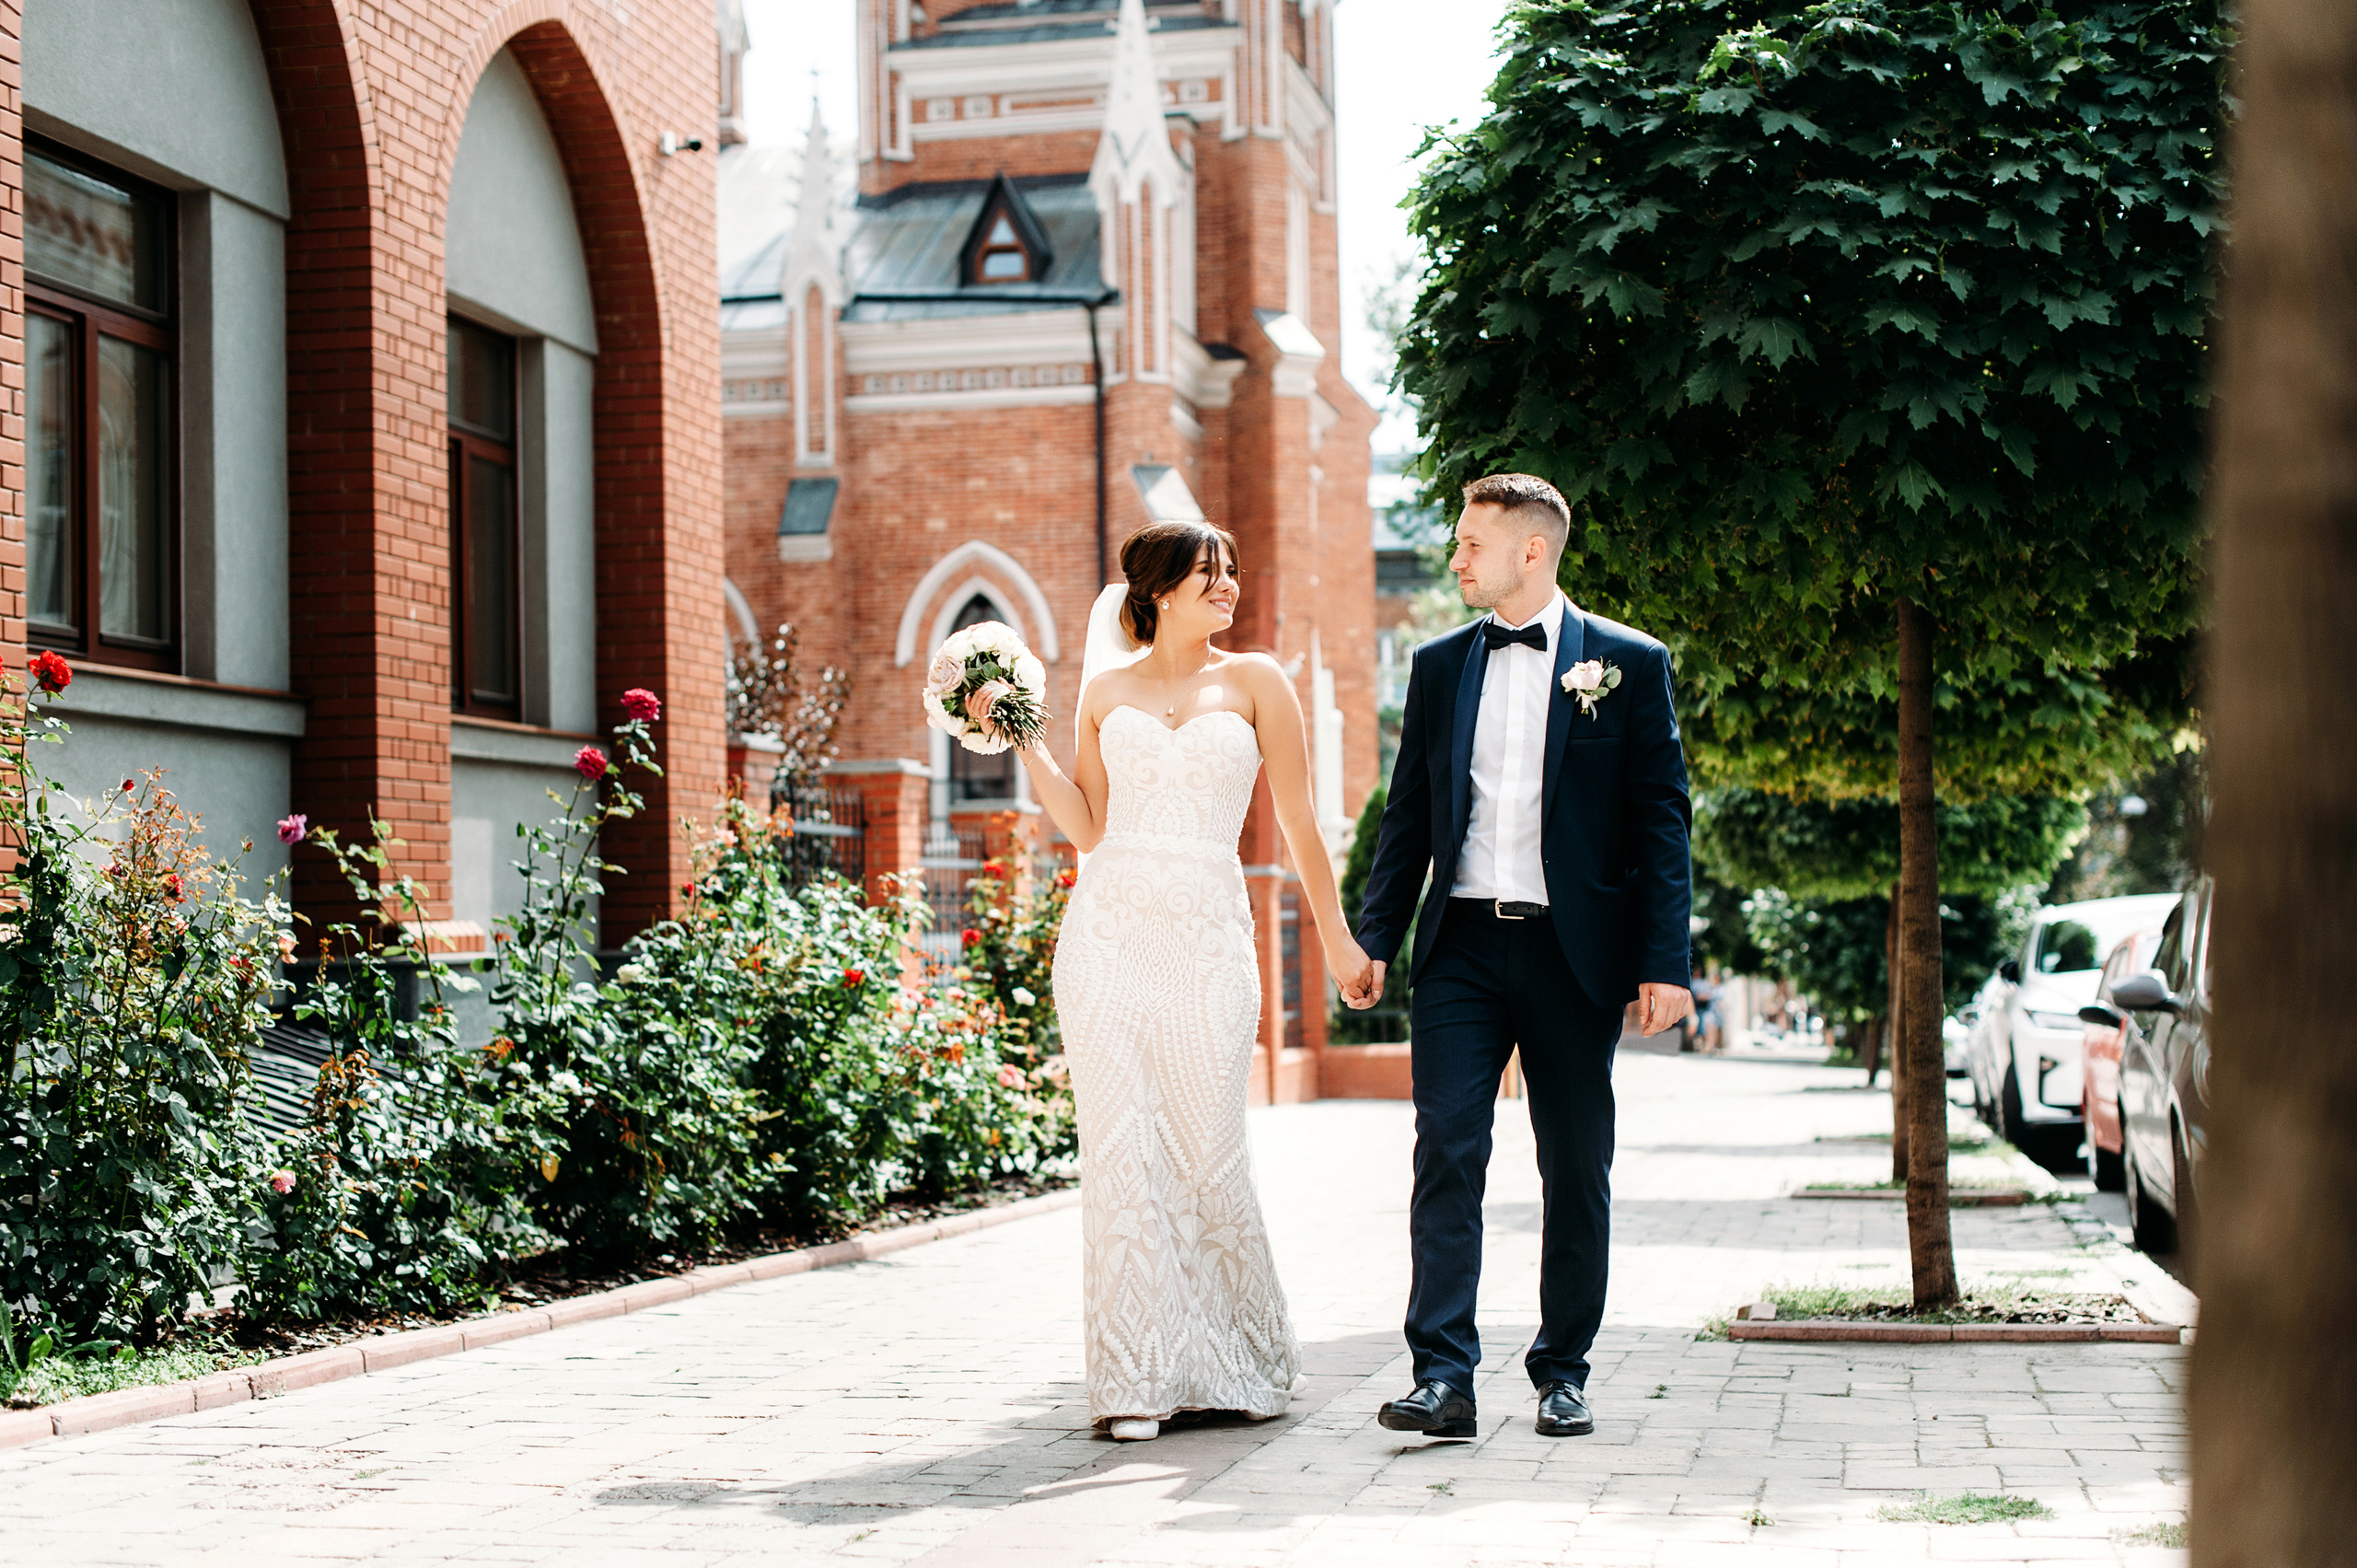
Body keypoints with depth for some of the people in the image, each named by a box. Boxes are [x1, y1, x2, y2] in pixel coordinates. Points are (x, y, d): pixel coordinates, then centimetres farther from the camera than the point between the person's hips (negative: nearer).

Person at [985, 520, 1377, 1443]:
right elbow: (1088, 830, 11)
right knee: (1122, 1152, -2)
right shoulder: (1107, 693, 12)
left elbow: (1299, 822, 8)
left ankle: (1244, 1365, 18)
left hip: (1208, 941, -1)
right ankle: (1139, 1381, 4)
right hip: (1109, 934, 2)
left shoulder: (1254, 682, 7)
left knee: (1210, 1154, -2)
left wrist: (1338, 941, 9)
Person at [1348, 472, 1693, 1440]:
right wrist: (1375, 940, 4)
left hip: (1573, 951, -2)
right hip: (1461, 945, 2)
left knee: (1577, 1169, 5)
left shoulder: (1628, 663, 2)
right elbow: (1408, 816, 14)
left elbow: (1661, 820, 0)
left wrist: (1664, 961, -7)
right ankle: (1443, 1378, -9)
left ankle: (1563, 1373, 16)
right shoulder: (1439, 668, 12)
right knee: (1446, 1153, -8)